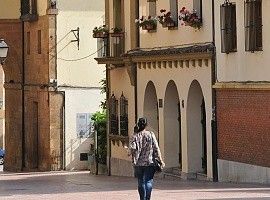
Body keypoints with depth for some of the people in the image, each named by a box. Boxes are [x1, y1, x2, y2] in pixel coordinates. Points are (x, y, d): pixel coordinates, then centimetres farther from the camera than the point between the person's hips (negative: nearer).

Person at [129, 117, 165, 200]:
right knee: (148, 181, 1)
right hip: (149, 162, -1)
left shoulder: (135, 136, -2)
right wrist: (160, 160, 0)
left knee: (141, 182, 11)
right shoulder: (151, 134, -3)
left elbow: (132, 149, -10)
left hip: (138, 163, 1)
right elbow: (156, 148, -4)